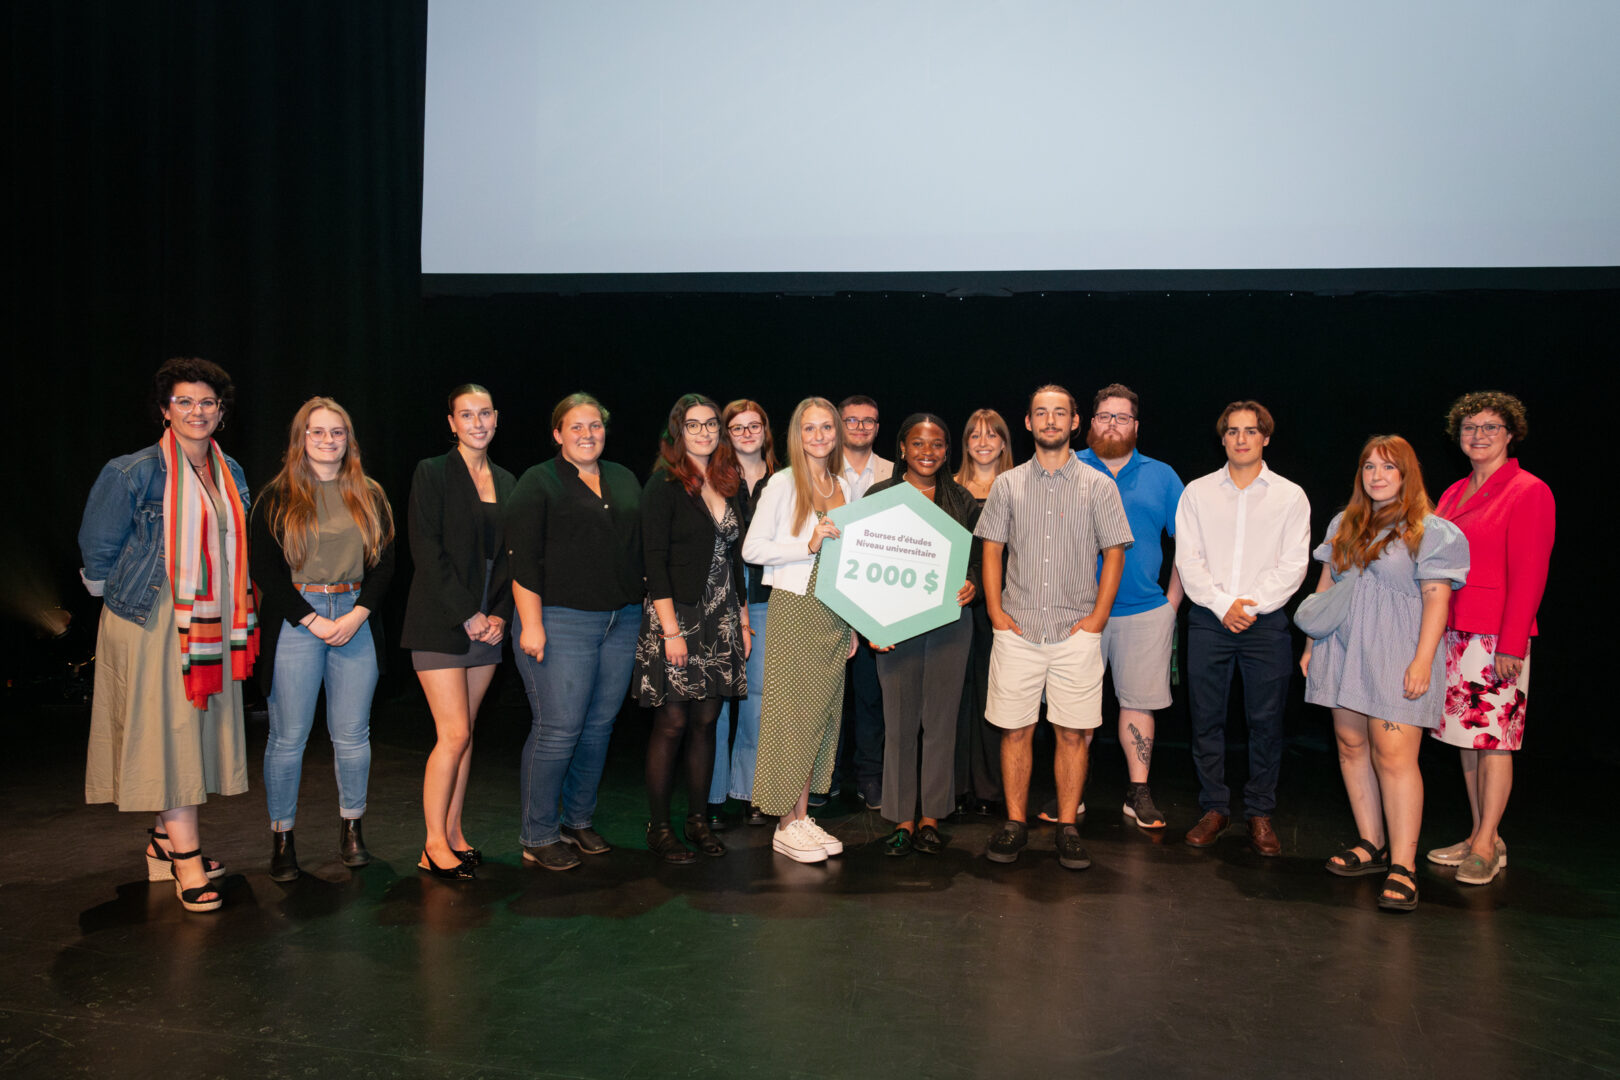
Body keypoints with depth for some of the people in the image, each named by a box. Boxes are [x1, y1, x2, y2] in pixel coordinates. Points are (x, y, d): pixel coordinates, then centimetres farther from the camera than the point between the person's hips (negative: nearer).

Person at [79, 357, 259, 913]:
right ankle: (187, 862, -1)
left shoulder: (231, 474, 10)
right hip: (153, 621, -6)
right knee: (168, 731, -5)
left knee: (199, 728, 10)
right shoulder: (134, 473, -9)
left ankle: (165, 839, 25)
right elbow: (98, 550, -3)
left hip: (210, 622, 6)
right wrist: (122, 598, 6)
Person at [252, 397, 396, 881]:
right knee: (289, 736, 1)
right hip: (295, 621, -2)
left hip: (357, 619, 3)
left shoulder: (370, 497, 11)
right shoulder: (277, 498, 3)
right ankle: (282, 837, 14)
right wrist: (314, 622, -10)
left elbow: (385, 563, 8)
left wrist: (358, 614, -7)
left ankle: (351, 828, 20)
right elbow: (264, 570, -3)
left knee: (353, 735, 6)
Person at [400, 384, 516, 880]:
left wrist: (500, 615, -1)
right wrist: (466, 615, -14)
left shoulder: (506, 481, 12)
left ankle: (453, 833, 20)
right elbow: (427, 551, -11)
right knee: (454, 734, -7)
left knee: (464, 732, 10)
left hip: (487, 625, 5)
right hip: (440, 621, -5)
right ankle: (434, 844, 7)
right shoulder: (432, 473, -4)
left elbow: (509, 556, 12)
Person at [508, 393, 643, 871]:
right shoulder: (538, 483, -2)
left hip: (620, 623, 6)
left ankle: (578, 821, 25)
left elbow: (640, 549, 20)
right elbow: (523, 559, -8)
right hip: (560, 622, -6)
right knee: (558, 729, -6)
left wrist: (639, 608, 14)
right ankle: (539, 837, 8)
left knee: (599, 725, 10)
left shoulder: (625, 481, 16)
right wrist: (531, 623, -15)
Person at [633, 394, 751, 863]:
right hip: (677, 616, -6)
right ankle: (659, 828, 9)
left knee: (706, 721, 9)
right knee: (672, 722, -2)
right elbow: (655, 560, -12)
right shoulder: (664, 484, -6)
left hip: (720, 621, 6)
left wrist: (743, 619, 14)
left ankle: (698, 819, 19)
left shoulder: (727, 485, 14)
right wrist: (671, 628, -17)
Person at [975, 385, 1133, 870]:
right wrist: (996, 612, -1)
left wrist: (1097, 619, -4)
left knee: (1073, 733, 2)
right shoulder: (1007, 484, 8)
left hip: (1077, 633, -1)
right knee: (1015, 730, 3)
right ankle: (1015, 823, 15)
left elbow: (1114, 554, 5)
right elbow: (991, 550, 9)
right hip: (1017, 631, 1)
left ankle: (1067, 827, 13)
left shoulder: (1098, 485, 5)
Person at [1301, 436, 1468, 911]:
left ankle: (1402, 866, -6)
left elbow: (1436, 599, -8)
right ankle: (1372, 845, 19)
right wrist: (1311, 644, 14)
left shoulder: (1430, 531, -3)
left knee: (1394, 754, -10)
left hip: (1396, 655, -6)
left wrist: (1422, 661, -15)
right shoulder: (1344, 525, 15)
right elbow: (1325, 586, 18)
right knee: (1351, 745, 7)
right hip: (1343, 651, 6)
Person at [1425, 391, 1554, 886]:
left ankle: (1487, 845, 6)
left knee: (1494, 739, -2)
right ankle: (1480, 837, 19)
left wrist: (1511, 644, -16)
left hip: (1496, 637, -7)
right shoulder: (1454, 493, 15)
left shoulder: (1528, 491, -6)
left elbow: (1529, 575, -11)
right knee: (1467, 736, 10)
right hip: (1452, 634, 7)